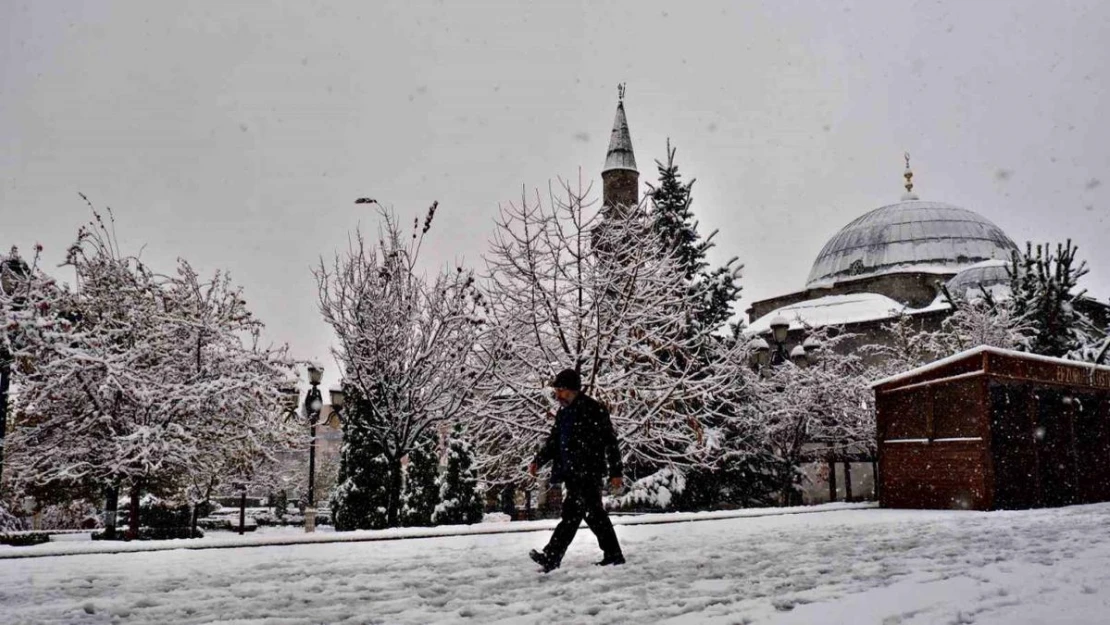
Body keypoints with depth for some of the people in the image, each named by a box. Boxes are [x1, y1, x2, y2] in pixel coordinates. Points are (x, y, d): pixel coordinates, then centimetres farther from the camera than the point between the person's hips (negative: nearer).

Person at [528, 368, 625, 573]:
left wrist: (616, 472, -10)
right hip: (572, 473, 9)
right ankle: (613, 555, 22)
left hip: (588, 473, -9)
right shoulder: (563, 414, 16)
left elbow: (610, 442, -8)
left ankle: (551, 558, -17)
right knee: (594, 513, 13)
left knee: (572, 512, -13)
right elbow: (553, 441, 20)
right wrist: (538, 461, 5)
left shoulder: (594, 410, -10)